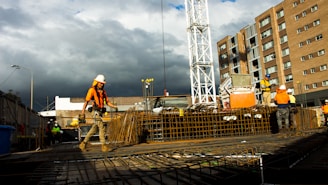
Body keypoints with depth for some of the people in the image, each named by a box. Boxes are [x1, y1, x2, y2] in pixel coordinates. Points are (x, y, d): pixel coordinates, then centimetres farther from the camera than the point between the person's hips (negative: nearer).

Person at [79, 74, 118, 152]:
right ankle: (104, 146, -7)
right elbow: (86, 101, -10)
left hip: (101, 111, 7)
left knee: (94, 129, 11)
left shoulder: (103, 91, 16)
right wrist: (83, 110, -22)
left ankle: (83, 143, 23)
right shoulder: (92, 90, -3)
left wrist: (114, 106, -2)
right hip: (96, 111, -7)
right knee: (101, 127, -11)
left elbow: (107, 102, 15)